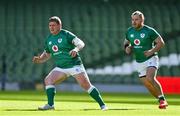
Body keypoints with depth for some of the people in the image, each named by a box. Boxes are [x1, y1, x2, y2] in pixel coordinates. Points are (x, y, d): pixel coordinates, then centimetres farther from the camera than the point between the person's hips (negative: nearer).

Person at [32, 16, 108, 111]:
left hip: (74, 65, -5)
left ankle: (102, 105, -3)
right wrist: (39, 59, -2)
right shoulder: (49, 40, 9)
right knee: (48, 80, -15)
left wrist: (76, 49, -37)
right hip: (60, 68, 5)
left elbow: (81, 43, -15)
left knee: (86, 85, -11)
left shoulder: (66, 34, -8)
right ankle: (50, 105, -12)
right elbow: (47, 54, 19)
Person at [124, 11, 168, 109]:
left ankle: (162, 99, -16)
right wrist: (127, 48, -4)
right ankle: (161, 101, 22)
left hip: (151, 59, -6)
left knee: (150, 78, -28)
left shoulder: (149, 31, -12)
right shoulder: (129, 31, 2)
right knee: (147, 85, 4)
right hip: (139, 62, 6)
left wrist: (152, 51, -21)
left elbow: (161, 43, -8)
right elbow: (126, 42, 19)